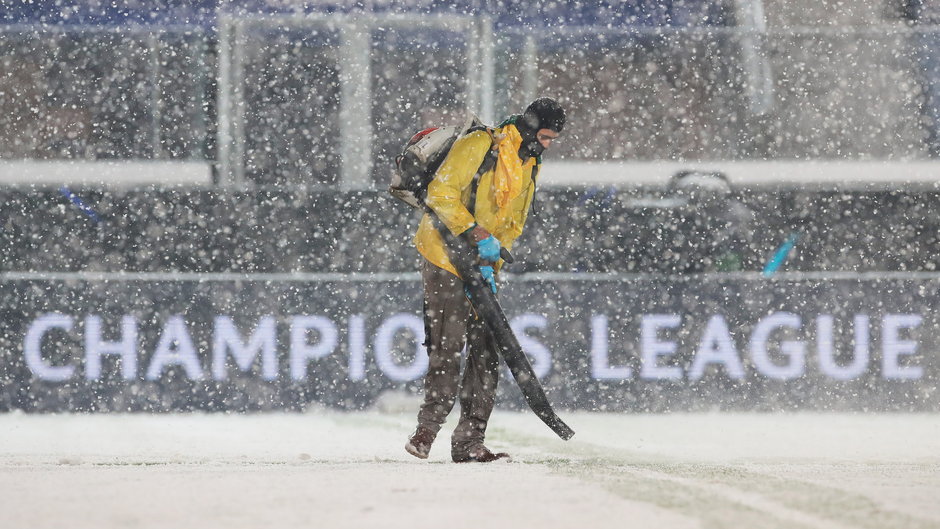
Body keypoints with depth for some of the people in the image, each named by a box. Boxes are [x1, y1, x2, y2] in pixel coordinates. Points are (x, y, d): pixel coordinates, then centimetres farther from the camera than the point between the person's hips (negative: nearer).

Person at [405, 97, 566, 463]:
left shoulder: (530, 165, 12)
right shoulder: (478, 146, -13)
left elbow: (514, 222, 12)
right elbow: (440, 193, -19)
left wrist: (491, 259, -4)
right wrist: (476, 234, -26)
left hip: (484, 265, 8)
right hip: (445, 253, -8)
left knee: (486, 353, 3)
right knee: (449, 347, -14)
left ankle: (469, 442, 6)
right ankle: (427, 430, -9)